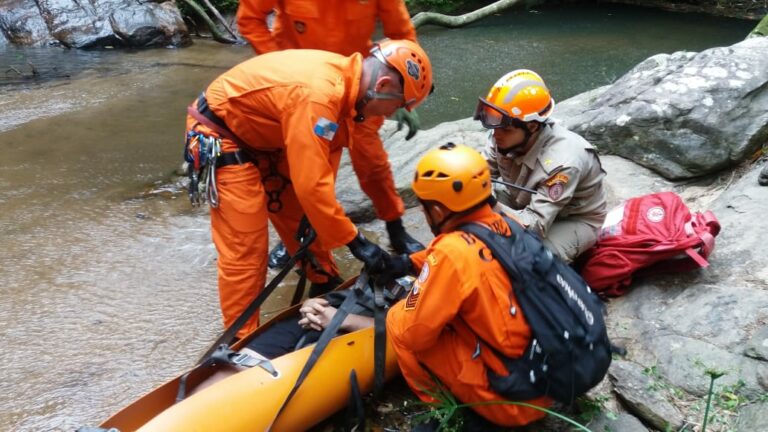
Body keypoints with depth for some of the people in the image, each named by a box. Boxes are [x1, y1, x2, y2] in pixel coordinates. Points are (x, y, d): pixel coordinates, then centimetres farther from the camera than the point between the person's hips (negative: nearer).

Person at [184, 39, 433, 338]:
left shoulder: (349, 80, -4)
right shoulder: (318, 95, -34)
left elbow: (371, 158, 6)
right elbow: (312, 184, -34)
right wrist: (355, 241, -24)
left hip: (260, 135, 9)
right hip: (219, 135, -9)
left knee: (304, 219, 14)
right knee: (245, 246, -9)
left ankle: (326, 287, 33)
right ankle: (242, 341, 4)